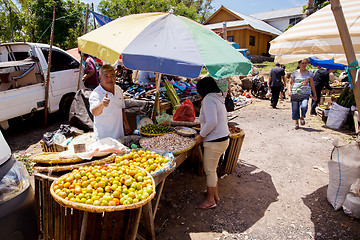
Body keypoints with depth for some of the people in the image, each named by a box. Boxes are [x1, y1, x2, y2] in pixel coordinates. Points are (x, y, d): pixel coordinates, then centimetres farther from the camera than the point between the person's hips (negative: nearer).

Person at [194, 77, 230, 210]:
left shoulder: (208, 99, -16)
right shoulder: (218, 99, 14)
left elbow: (212, 122, -27)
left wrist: (201, 136, -15)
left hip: (215, 141, -10)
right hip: (223, 138, 10)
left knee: (209, 170, 3)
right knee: (211, 169, 21)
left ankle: (210, 200, 17)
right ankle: (215, 194, 36)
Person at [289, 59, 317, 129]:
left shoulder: (309, 73, 10)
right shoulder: (295, 73, 6)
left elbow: (312, 84, 14)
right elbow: (291, 83, 10)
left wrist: (314, 94, 12)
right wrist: (290, 91, -6)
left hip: (305, 93, 0)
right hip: (295, 93, 0)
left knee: (304, 106, -21)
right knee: (295, 109, 2)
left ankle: (302, 117, 9)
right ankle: (296, 123, 21)